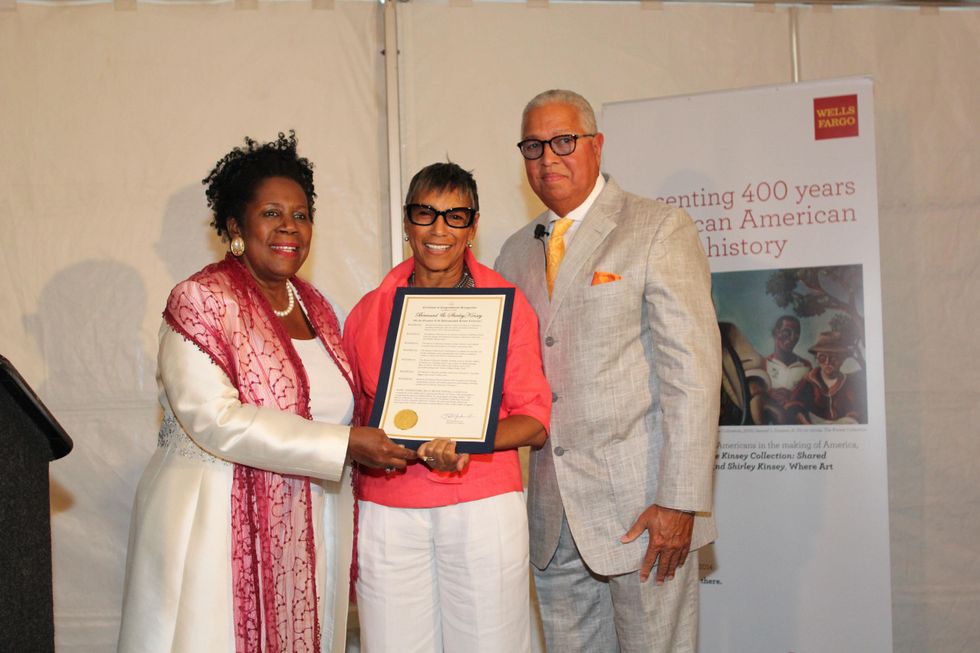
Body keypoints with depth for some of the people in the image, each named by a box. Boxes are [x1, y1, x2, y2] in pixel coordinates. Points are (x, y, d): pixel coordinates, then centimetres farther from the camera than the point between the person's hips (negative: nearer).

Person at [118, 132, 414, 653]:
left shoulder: (316, 308, 11)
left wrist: (382, 435, 0)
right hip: (218, 525, -6)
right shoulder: (201, 300, -10)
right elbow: (215, 419, -20)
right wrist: (343, 444, -22)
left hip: (308, 526, 6)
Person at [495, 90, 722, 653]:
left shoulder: (660, 229, -4)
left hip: (639, 503, -5)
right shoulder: (517, 252, 14)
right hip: (552, 510, 5)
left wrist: (680, 501, -16)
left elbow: (693, 370, -11)